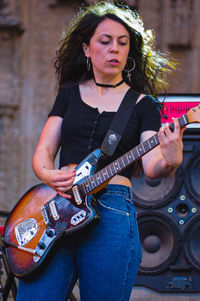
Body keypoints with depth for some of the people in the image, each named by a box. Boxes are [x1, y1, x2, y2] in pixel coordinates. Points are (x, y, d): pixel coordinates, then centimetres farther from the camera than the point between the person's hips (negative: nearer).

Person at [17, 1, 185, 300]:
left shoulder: (143, 104, 9)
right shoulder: (69, 94, 17)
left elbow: (151, 164, -5)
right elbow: (43, 152, 14)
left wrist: (168, 162, -29)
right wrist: (49, 176, -10)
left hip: (111, 214, -2)